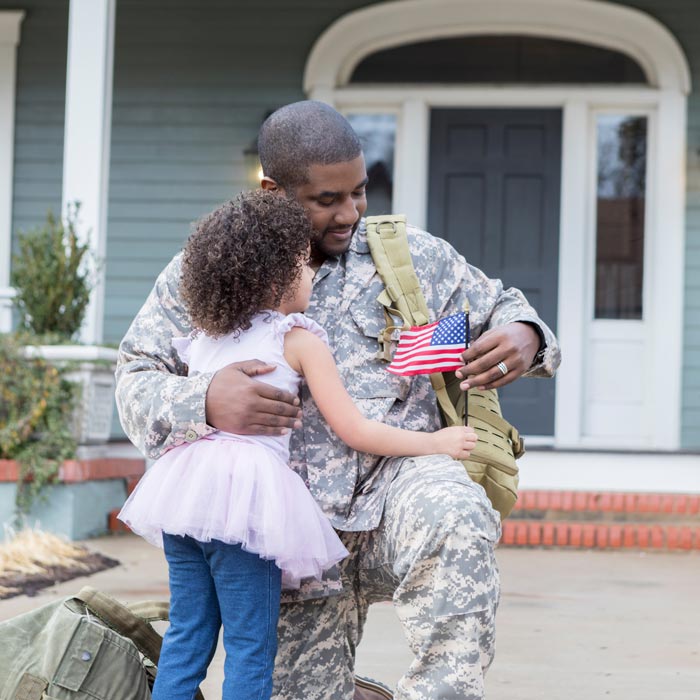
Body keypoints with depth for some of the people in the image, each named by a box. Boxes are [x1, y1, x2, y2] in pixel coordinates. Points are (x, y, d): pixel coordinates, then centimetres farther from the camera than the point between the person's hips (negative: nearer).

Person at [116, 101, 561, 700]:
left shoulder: (411, 256, 9)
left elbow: (498, 307, 20)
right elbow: (136, 385, 2)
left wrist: (522, 337, -7)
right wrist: (205, 403, -22)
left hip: (398, 478, -1)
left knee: (455, 520, -37)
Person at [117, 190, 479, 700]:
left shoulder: (201, 341, 17)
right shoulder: (300, 340, -1)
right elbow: (354, 431, -3)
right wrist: (436, 442, 6)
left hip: (184, 484, 6)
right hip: (249, 489, -6)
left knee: (186, 635, 13)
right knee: (250, 647, 1)